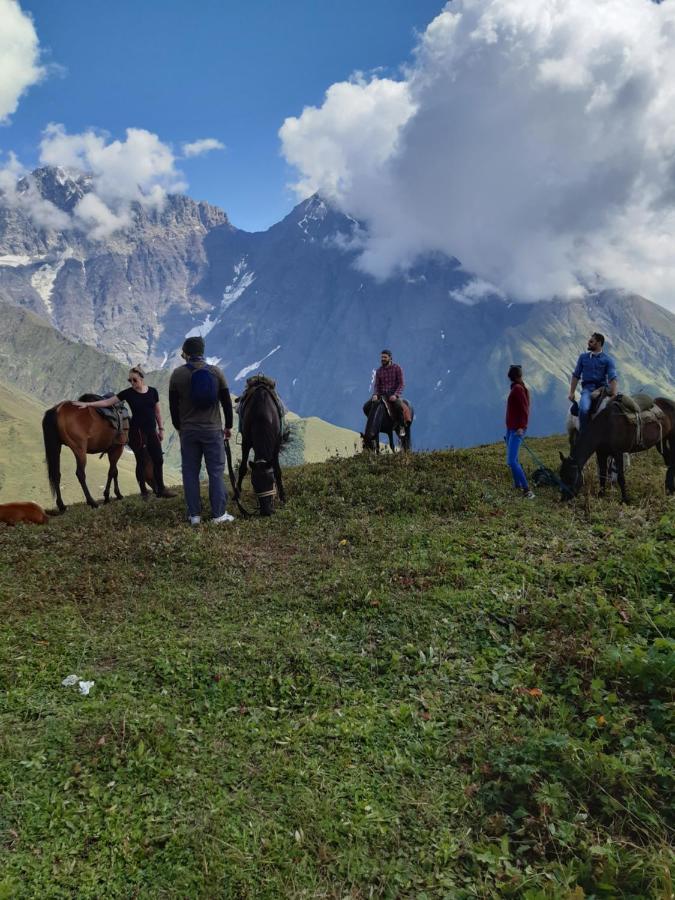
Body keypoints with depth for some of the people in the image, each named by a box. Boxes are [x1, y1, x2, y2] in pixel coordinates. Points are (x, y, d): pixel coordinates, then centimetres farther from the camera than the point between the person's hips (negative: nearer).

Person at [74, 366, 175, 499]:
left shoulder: (153, 391, 2)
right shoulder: (128, 393, -5)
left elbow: (157, 412, 10)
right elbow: (107, 402, -4)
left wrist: (161, 428, 9)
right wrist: (87, 404, -10)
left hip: (151, 431, 3)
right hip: (137, 432, -3)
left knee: (158, 460, 3)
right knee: (141, 462, 3)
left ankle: (160, 489, 15)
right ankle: (144, 492, 14)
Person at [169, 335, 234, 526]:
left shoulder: (177, 374, -2)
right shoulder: (216, 372, -2)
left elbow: (173, 405, 3)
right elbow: (226, 402, 2)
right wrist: (228, 426, 13)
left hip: (188, 431, 1)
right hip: (213, 430, 0)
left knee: (190, 472, 7)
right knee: (216, 471, 3)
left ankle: (194, 515, 8)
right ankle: (219, 514, 3)